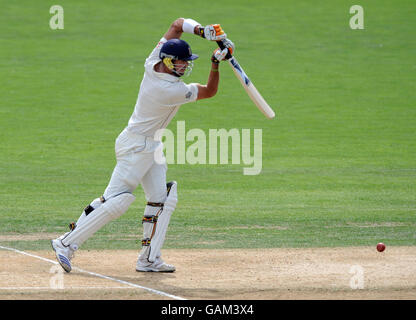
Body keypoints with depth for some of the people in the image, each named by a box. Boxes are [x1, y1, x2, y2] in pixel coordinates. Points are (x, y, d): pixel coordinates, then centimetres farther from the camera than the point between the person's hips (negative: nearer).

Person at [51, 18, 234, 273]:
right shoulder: (172, 90, -26)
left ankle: (149, 259, 5)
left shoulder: (154, 62, -5)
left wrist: (202, 31, -9)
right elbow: (210, 91, -12)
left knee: (163, 199, 5)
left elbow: (178, 24, 5)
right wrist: (216, 62, -12)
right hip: (137, 146, -10)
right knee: (117, 201, -11)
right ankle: (67, 243, -7)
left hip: (151, 147, 10)